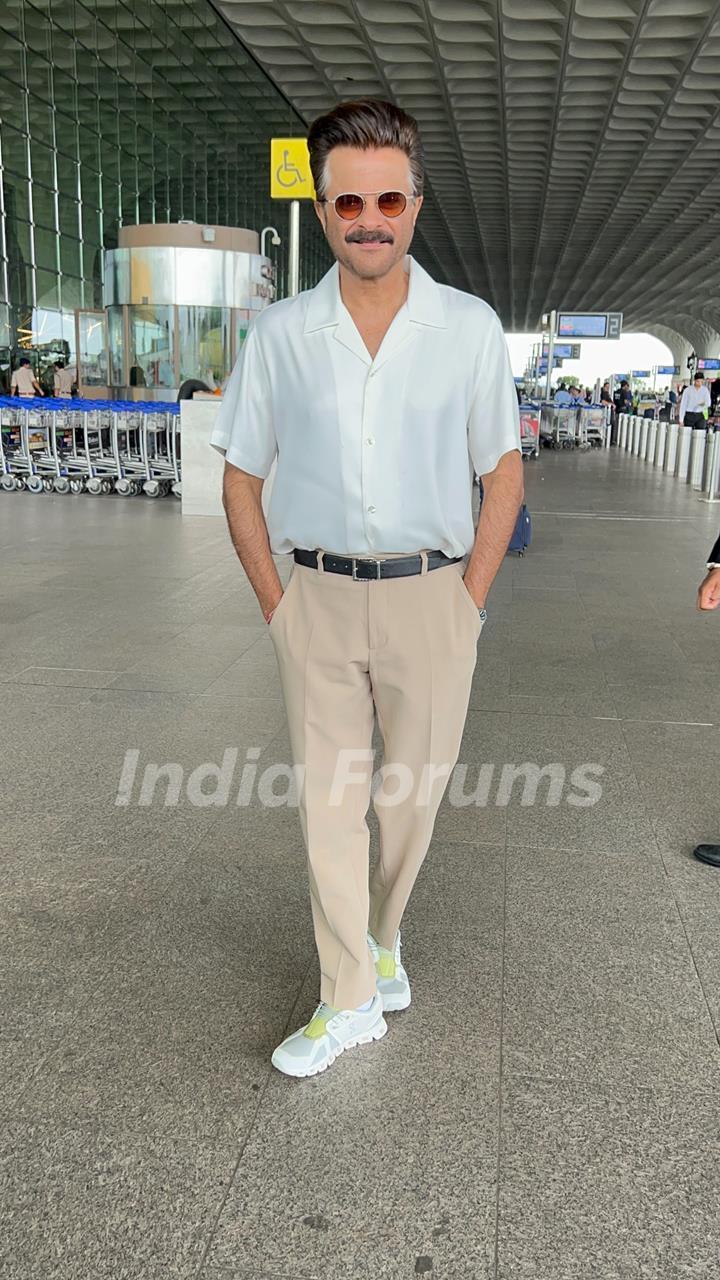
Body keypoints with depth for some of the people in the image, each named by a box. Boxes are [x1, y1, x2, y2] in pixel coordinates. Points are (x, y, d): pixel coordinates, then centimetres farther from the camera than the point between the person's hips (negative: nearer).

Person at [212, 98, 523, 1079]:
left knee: (413, 791, 11)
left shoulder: (470, 327, -1)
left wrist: (469, 600, -2)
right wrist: (274, 600, 0)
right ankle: (349, 1000, 19)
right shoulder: (280, 333, 1)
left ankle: (381, 935, 39)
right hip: (316, 596, 1)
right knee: (327, 795, 4)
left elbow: (503, 475, 4)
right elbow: (242, 478, 6)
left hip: (431, 594, 0)